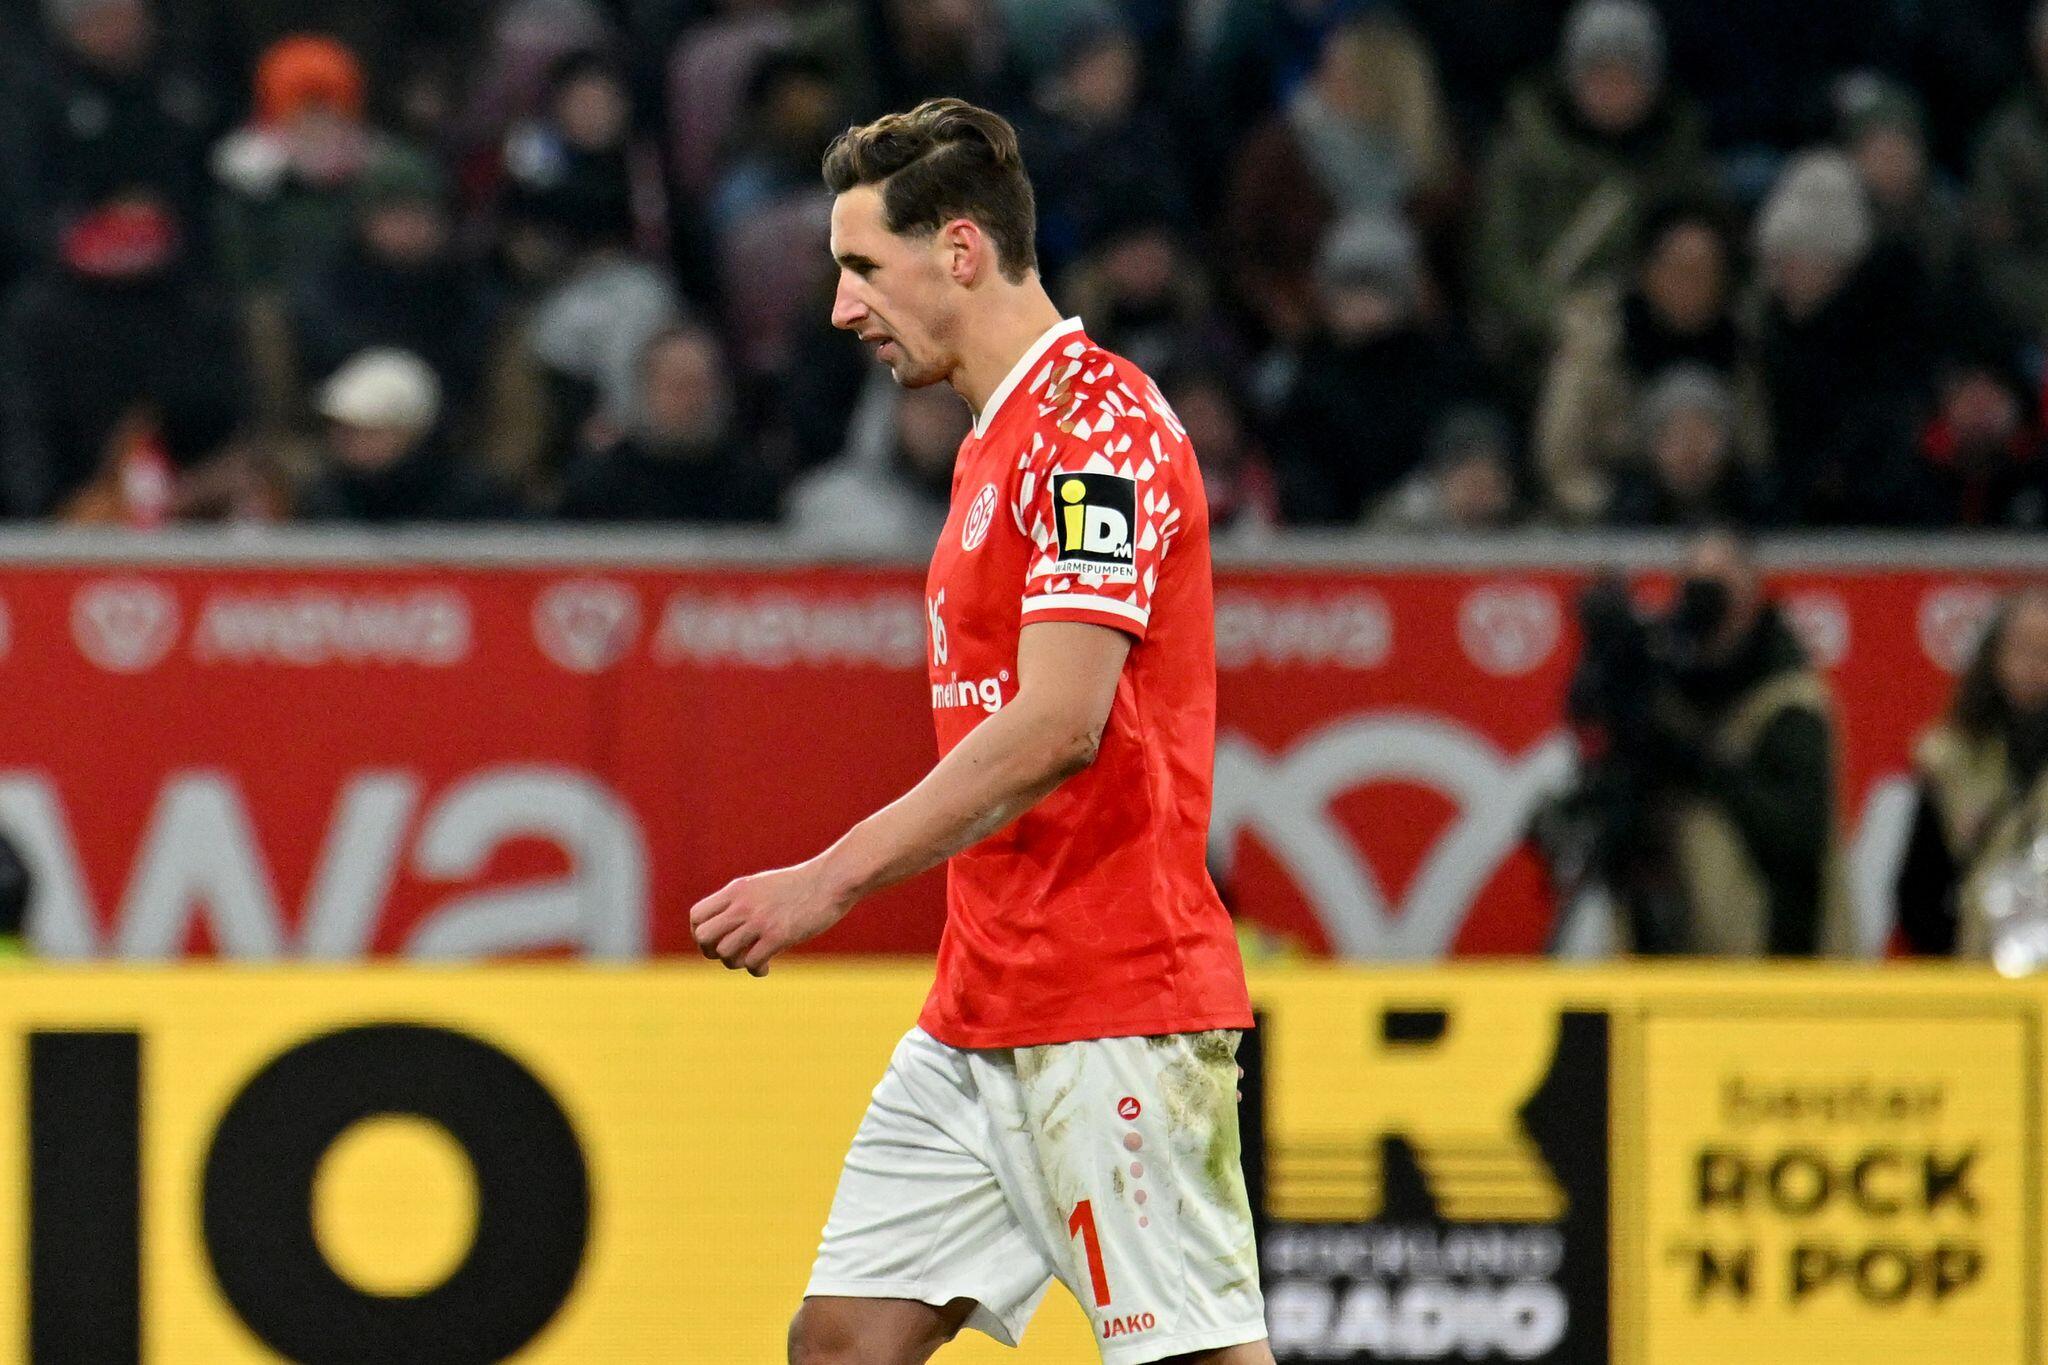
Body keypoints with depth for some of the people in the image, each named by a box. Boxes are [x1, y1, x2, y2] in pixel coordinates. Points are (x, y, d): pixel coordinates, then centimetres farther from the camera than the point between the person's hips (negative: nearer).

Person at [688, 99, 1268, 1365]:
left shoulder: (1099, 425, -13)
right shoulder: (996, 442, 19)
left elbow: (1057, 728, -22)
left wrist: (834, 878, -22)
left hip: (1109, 1014, -10)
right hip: (982, 1012, 10)